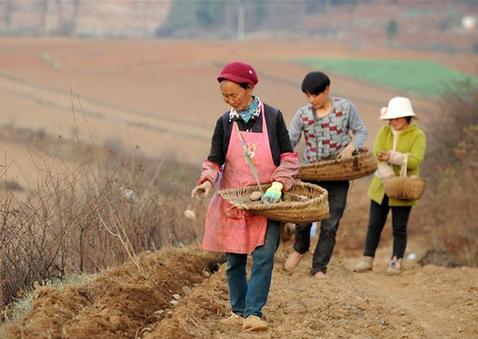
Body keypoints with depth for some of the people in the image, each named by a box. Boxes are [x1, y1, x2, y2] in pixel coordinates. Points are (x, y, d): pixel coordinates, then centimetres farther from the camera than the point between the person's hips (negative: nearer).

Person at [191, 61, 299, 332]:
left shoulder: (273, 117, -4)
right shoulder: (225, 122, 1)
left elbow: (289, 157, -1)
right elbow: (214, 161, 4)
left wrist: (278, 184, -15)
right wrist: (207, 180, -17)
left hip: (266, 201, -2)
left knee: (264, 256, -12)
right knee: (235, 259, 7)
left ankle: (253, 313, -12)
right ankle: (238, 311, 19)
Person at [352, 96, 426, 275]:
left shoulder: (417, 135, -4)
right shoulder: (384, 132, 5)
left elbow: (415, 160, -17)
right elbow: (377, 155, -8)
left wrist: (392, 157, -26)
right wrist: (388, 175, -23)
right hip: (381, 186, 3)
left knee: (399, 228, 4)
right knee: (374, 224, 7)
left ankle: (396, 262, 14)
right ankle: (367, 259, 16)